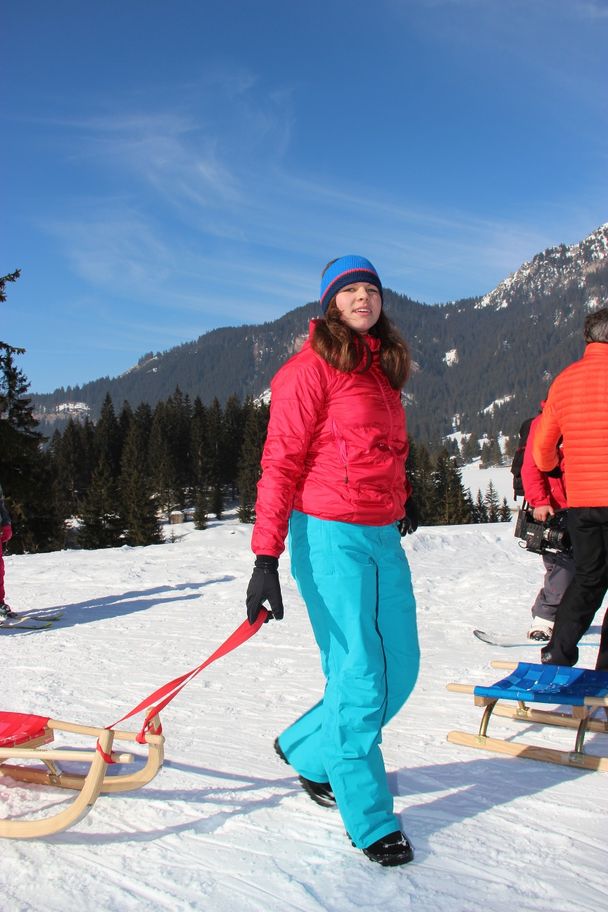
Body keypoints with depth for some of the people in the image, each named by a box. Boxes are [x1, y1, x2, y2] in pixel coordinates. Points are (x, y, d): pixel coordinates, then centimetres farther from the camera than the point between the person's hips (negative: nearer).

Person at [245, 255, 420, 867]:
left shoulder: (383, 370, 16)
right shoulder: (311, 368, -7)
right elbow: (281, 463, -12)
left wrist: (401, 495, 20)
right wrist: (266, 556, -17)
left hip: (383, 537, 8)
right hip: (330, 535, -8)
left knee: (400, 670, 11)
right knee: (360, 677, -4)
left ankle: (308, 753, 32)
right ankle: (369, 822, 14)